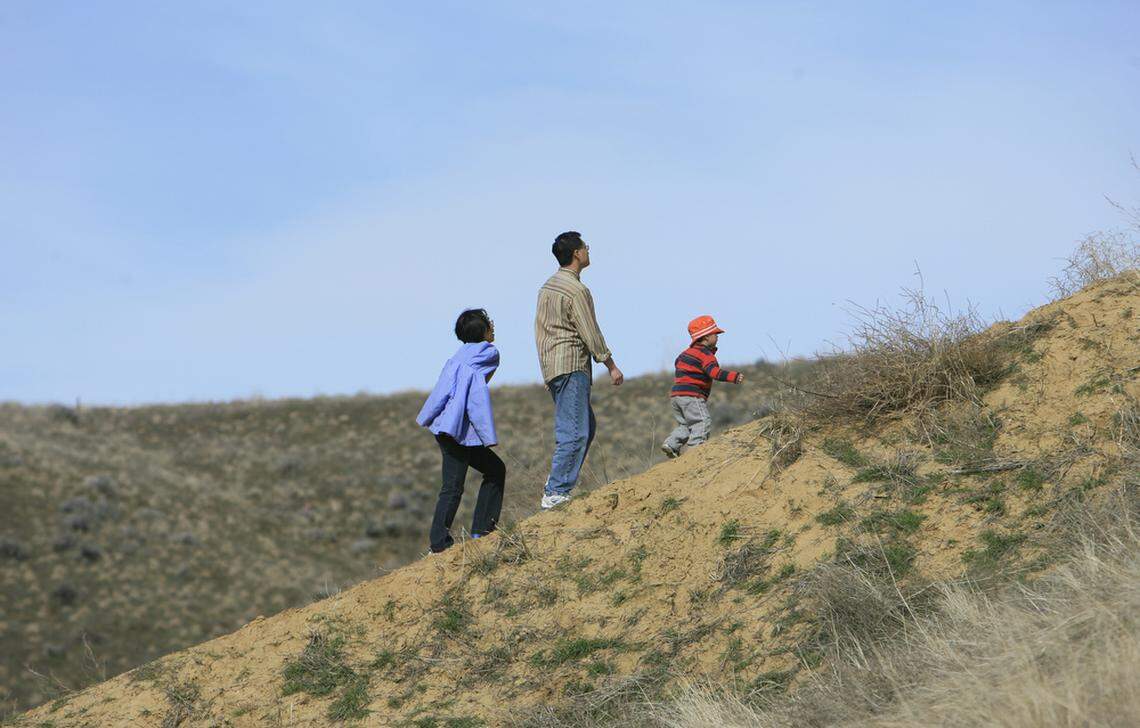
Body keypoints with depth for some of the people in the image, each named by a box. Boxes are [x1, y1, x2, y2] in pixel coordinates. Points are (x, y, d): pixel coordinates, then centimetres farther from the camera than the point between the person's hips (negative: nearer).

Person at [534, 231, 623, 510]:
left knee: (587, 426, 15)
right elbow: (590, 333, -13)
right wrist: (611, 365, -4)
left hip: (550, 365, 10)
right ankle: (556, 493, -13)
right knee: (575, 432, -10)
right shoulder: (576, 290, -13)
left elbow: (540, 329, 20)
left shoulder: (548, 286, 16)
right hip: (571, 365, -10)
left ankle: (557, 483, 11)